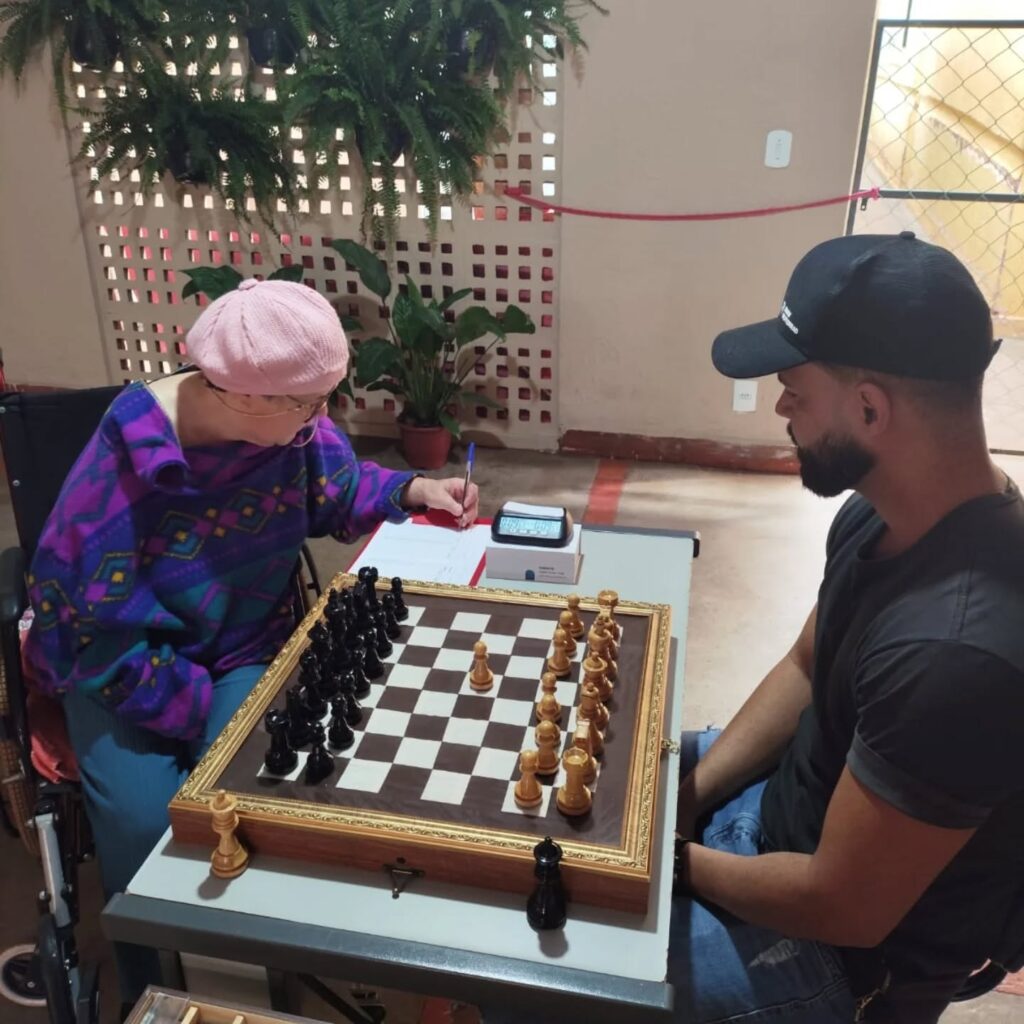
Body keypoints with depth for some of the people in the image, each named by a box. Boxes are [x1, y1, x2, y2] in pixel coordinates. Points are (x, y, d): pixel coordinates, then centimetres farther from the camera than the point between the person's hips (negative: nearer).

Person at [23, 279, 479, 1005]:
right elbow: (98, 628, -22)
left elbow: (341, 489, 9)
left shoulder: (293, 425, -12)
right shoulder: (124, 465, -26)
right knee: (143, 819, -24)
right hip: (122, 665, -2)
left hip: (244, 646, 3)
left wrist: (412, 490, -11)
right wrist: (200, 711, -22)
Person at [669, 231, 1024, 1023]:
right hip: (789, 798, 8)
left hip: (839, 951, -7)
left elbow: (843, 909, -29)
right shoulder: (885, 514, -10)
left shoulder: (955, 653, -39)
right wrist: (684, 793, -5)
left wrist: (676, 858, -12)